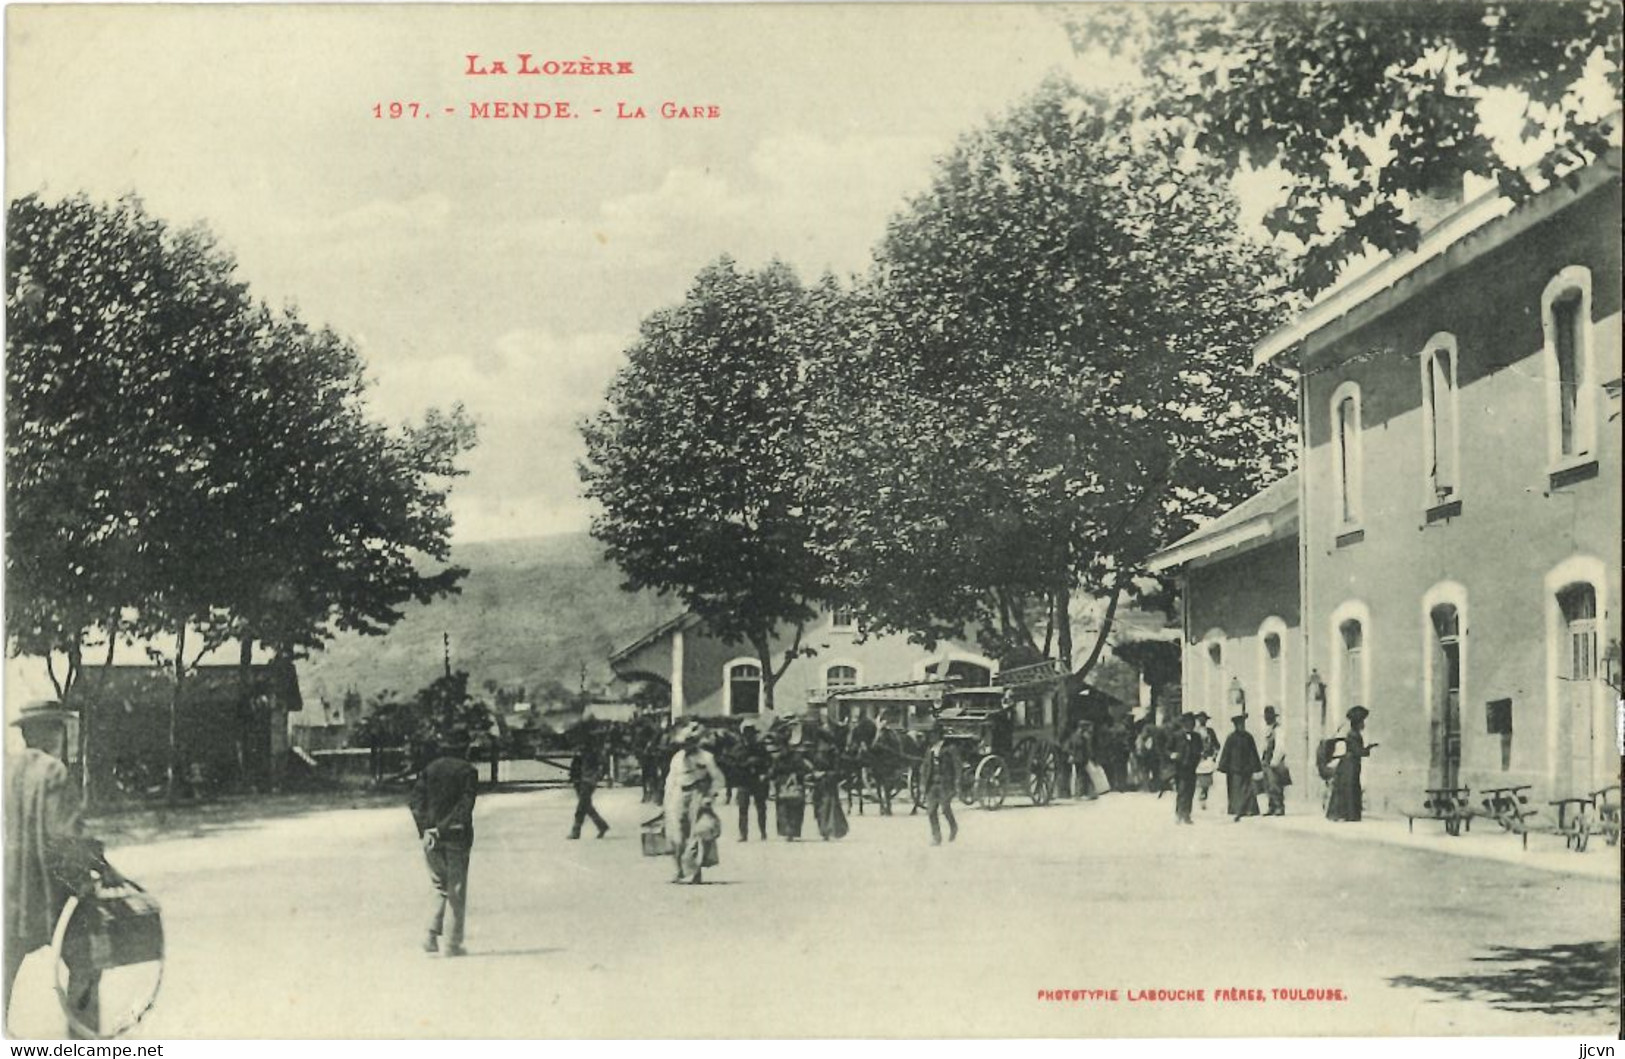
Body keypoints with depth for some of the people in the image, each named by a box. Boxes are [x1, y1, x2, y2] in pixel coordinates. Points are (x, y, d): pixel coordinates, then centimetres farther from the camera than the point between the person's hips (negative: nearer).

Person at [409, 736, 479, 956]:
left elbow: (416, 799, 0)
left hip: (431, 833, 4)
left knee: (441, 887, 17)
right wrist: (446, 827, -16)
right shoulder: (468, 771, -3)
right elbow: (465, 804, -15)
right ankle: (451, 943, 2)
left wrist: (425, 827, -9)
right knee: (456, 891, 3)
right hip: (457, 835, -4)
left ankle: (432, 934, 4)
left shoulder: (430, 768, 9)